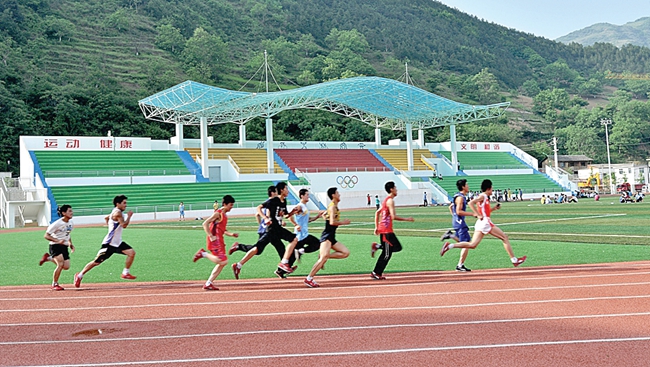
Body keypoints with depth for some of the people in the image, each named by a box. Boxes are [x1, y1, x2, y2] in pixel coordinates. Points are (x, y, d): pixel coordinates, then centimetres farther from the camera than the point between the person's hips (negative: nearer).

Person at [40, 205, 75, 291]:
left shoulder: (71, 223, 4)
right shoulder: (57, 223, -17)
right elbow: (46, 236, -15)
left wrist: (70, 243, 7)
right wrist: (57, 241, -27)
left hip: (64, 246, 7)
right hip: (55, 246, -7)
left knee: (66, 267, -2)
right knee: (60, 264, -20)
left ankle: (48, 258, 21)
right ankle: (54, 284, -2)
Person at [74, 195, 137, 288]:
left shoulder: (115, 212, 12)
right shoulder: (117, 212, -17)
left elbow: (106, 218, 30)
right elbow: (124, 225, -26)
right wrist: (129, 216, -13)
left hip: (118, 243, 9)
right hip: (109, 243, -9)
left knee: (132, 252, -7)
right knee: (97, 262, -1)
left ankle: (125, 273, 2)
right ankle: (79, 275, 13)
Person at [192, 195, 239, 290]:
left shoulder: (225, 215, 20)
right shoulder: (218, 213, -8)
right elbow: (205, 224, -14)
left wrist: (231, 234, 13)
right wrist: (211, 236, -20)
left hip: (220, 241, 10)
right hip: (215, 240, -10)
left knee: (222, 263, 10)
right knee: (223, 261, -20)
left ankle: (208, 284, 13)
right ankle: (203, 254, -5)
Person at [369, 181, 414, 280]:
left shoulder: (386, 200, 17)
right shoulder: (390, 200, -13)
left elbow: (377, 213, 21)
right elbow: (393, 216, -21)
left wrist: (376, 227, 21)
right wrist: (407, 219, -13)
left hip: (382, 229, 9)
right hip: (386, 230, -9)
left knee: (397, 247, 15)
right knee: (386, 254, -4)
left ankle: (377, 246, 9)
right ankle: (376, 273, -1)